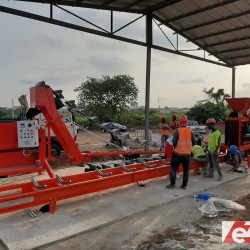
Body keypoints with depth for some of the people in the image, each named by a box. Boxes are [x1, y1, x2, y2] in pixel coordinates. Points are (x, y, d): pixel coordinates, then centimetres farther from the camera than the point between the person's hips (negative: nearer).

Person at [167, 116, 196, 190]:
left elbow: (174, 142, -12)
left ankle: (172, 184, 8)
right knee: (186, 170, 14)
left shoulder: (177, 131, -9)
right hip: (187, 154, 3)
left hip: (178, 153, -3)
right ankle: (184, 185, 17)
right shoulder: (190, 131, 1)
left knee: (173, 168, 10)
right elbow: (194, 142, 4)